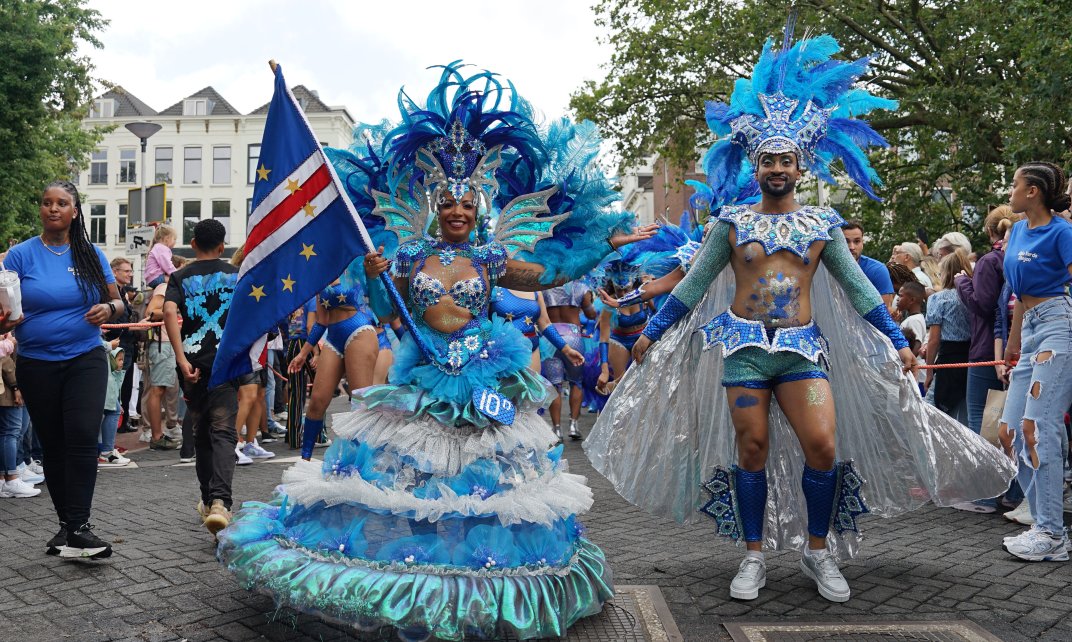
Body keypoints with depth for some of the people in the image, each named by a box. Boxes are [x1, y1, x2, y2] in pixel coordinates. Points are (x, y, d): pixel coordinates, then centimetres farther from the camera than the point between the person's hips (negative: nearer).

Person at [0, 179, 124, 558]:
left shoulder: (91, 254, 4)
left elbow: (117, 301, 9)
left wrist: (109, 308, -14)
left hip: (85, 360, 0)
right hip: (37, 366, 1)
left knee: (82, 437, -16)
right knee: (53, 445, 9)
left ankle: (79, 527, -14)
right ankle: (66, 523, 21)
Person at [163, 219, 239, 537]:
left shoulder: (180, 277, 5)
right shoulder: (236, 275, 7)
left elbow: (170, 312, -13)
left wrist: (182, 359, -18)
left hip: (194, 364, 1)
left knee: (201, 433, 16)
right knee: (223, 432, -6)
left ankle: (208, 500, 26)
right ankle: (220, 502, -26)